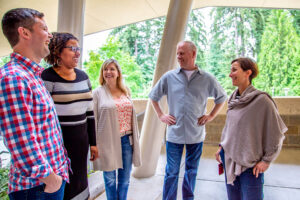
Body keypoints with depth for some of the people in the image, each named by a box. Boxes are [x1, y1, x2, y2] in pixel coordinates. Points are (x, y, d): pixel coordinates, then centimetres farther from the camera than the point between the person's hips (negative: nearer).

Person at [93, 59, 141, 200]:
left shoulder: (126, 91, 9)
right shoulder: (98, 93, -3)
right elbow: (93, 119, -4)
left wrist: (135, 138, 14)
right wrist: (95, 144, -7)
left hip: (126, 140, 4)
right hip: (108, 141, -3)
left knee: (125, 178, 14)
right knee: (110, 178, 11)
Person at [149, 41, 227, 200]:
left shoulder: (207, 79, -1)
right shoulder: (169, 77, -1)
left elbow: (221, 98, 14)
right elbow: (153, 96, 12)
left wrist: (211, 116, 5)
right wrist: (161, 115, 4)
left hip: (196, 134, 1)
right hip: (174, 133, 0)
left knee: (192, 171, 16)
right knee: (171, 171, 7)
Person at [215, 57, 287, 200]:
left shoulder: (262, 100, -15)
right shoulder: (233, 100, 3)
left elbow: (276, 134, -10)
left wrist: (266, 160, -10)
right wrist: (221, 146, 12)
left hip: (250, 164, -6)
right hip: (230, 160, 6)